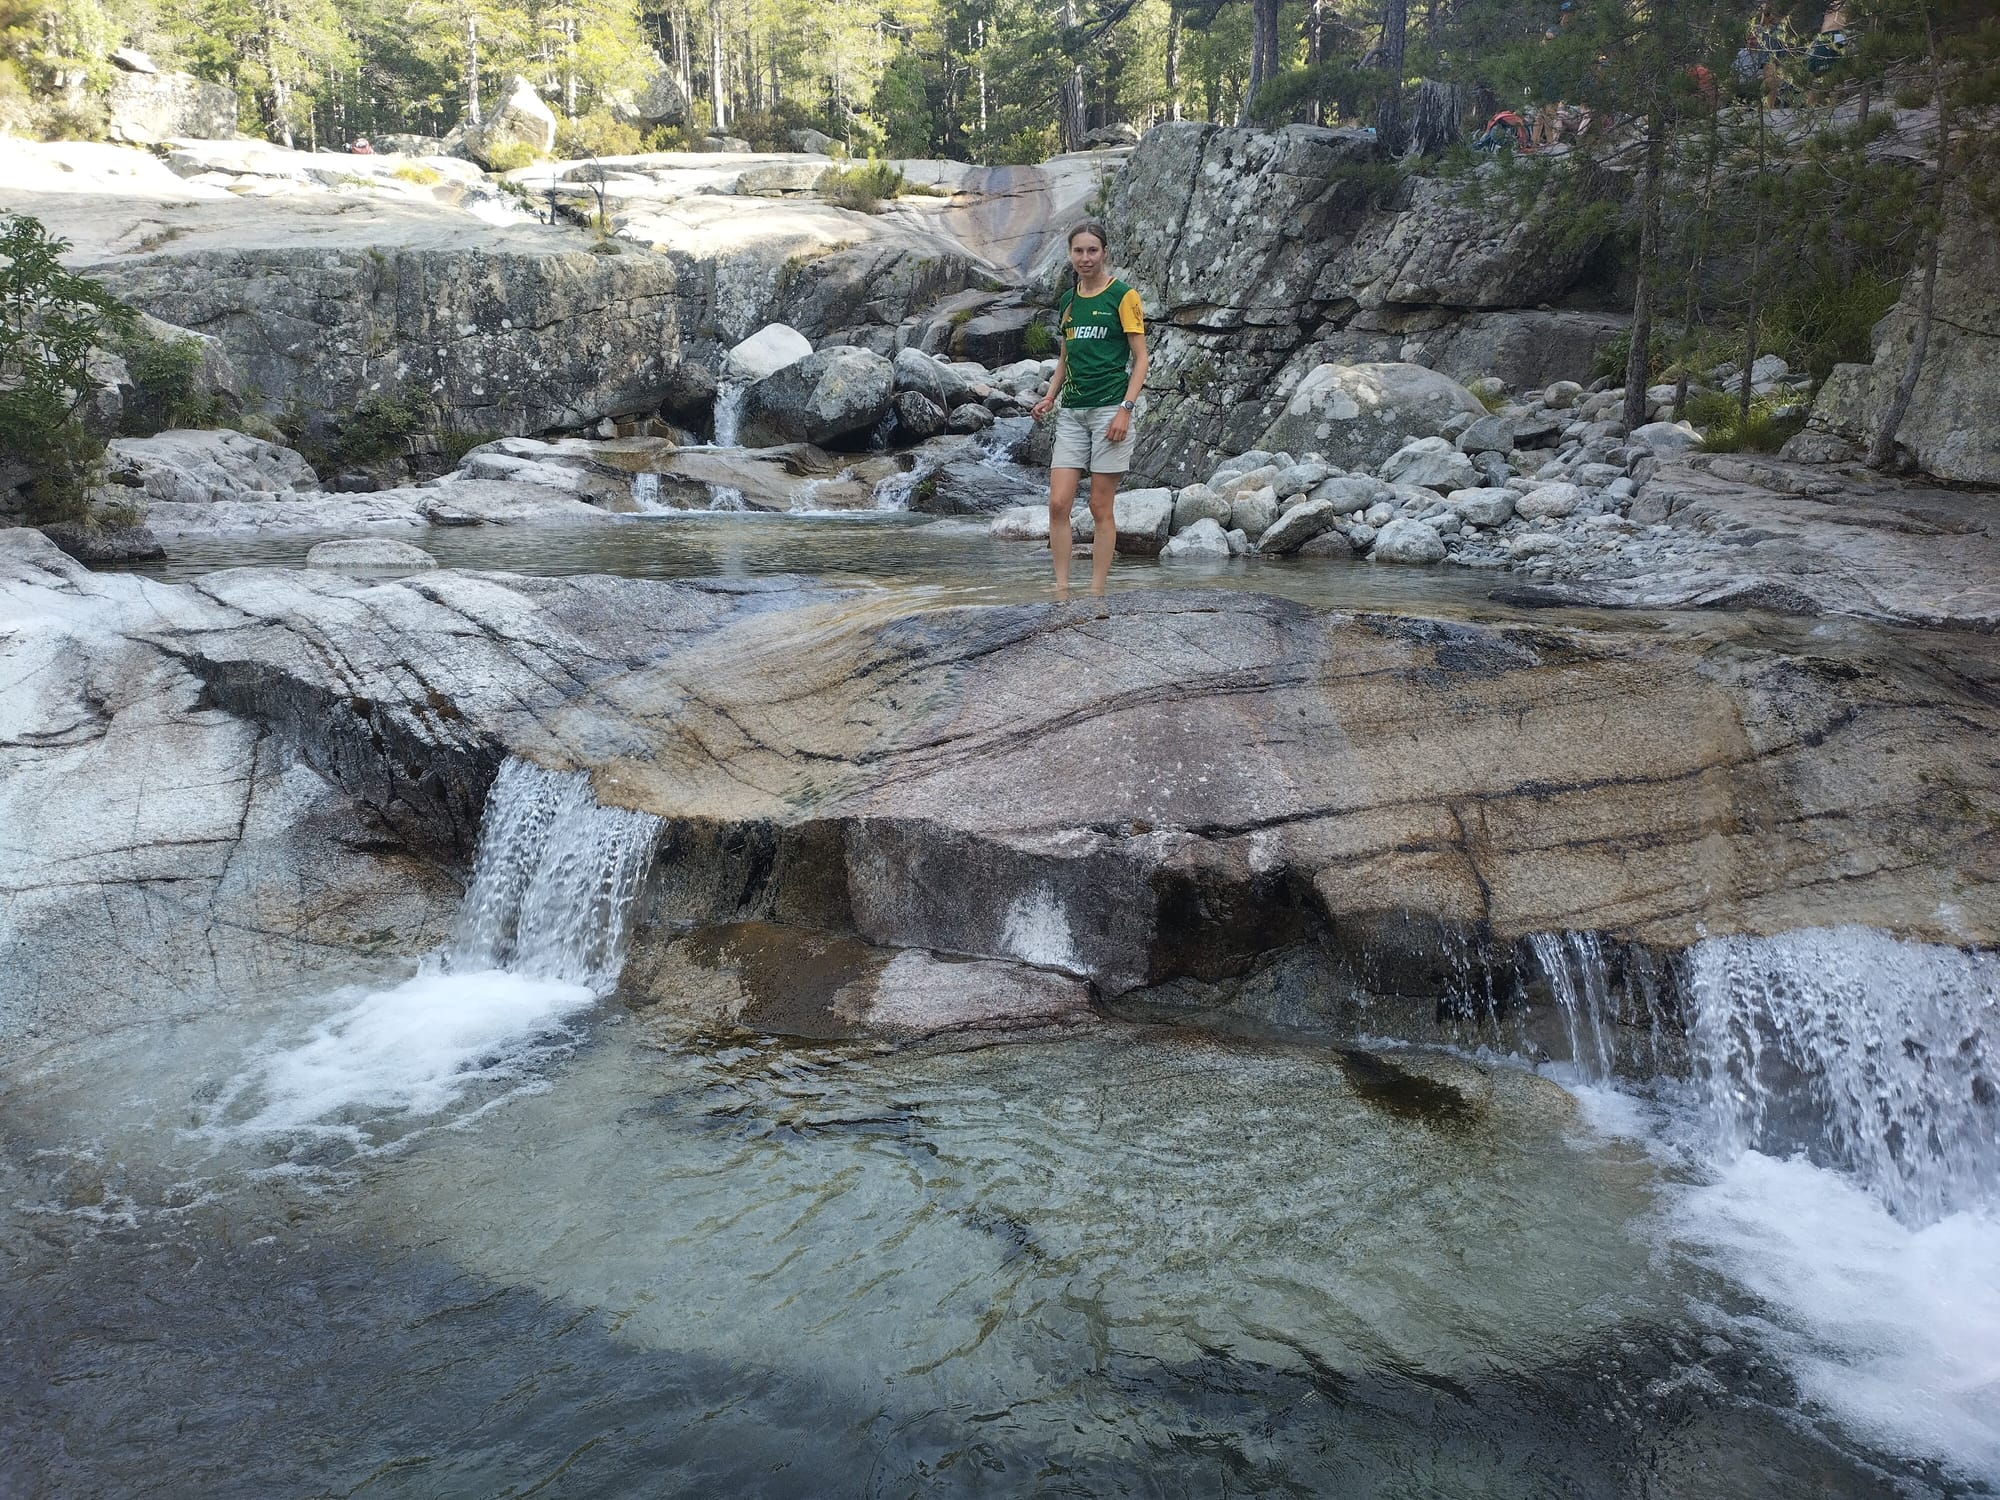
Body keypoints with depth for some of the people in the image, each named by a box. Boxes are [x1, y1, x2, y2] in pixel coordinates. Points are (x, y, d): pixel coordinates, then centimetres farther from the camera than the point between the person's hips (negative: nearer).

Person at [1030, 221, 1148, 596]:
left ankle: (1096, 592, 3)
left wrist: (1126, 408, -15)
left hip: (1109, 409, -5)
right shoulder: (1068, 301, 15)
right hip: (1071, 411, 6)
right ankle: (1061, 588, 2)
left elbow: (1140, 358, -5)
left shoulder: (1122, 295, -3)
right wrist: (1050, 397, 9)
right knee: (1058, 503, -4)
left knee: (1100, 508, -3)